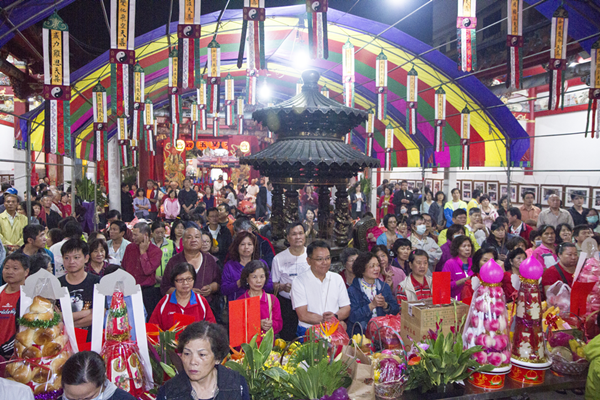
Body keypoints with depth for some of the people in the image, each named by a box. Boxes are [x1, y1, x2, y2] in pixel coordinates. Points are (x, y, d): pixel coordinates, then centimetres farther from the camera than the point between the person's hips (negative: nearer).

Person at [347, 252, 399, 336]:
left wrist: (385, 305, -8)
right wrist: (372, 305, -15)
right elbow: (352, 317, -9)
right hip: (360, 334, -4)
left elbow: (396, 309, 12)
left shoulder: (385, 287, 15)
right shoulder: (352, 290, -1)